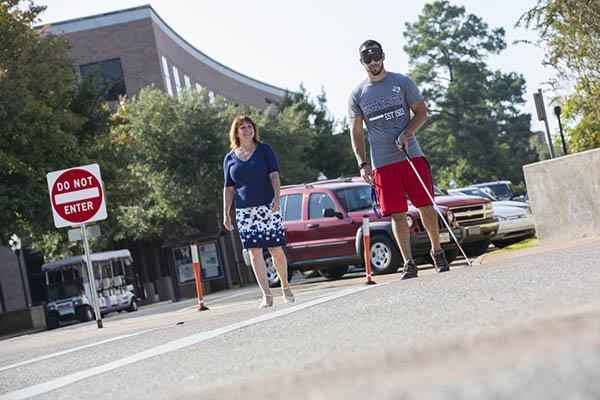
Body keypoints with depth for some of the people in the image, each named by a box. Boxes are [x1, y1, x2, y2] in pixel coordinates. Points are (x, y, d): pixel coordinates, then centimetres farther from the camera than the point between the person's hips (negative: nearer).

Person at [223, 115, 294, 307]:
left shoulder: (264, 150, 5)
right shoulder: (230, 158, 11)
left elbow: (274, 175, -3)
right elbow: (229, 188, 12)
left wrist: (277, 197, -17)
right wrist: (226, 213, 6)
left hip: (268, 207, -2)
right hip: (244, 211, 2)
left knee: (275, 248, -2)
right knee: (254, 251, -6)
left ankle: (285, 286, 20)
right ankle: (266, 295, -8)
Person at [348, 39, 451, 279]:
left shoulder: (402, 82, 5)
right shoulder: (357, 95, 7)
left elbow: (421, 113, 7)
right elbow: (356, 133, 8)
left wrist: (406, 134, -11)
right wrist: (362, 164, -3)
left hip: (412, 155, 0)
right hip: (383, 163, 0)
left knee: (426, 206, 0)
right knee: (397, 214, -2)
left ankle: (437, 252, 19)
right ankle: (409, 264, 3)